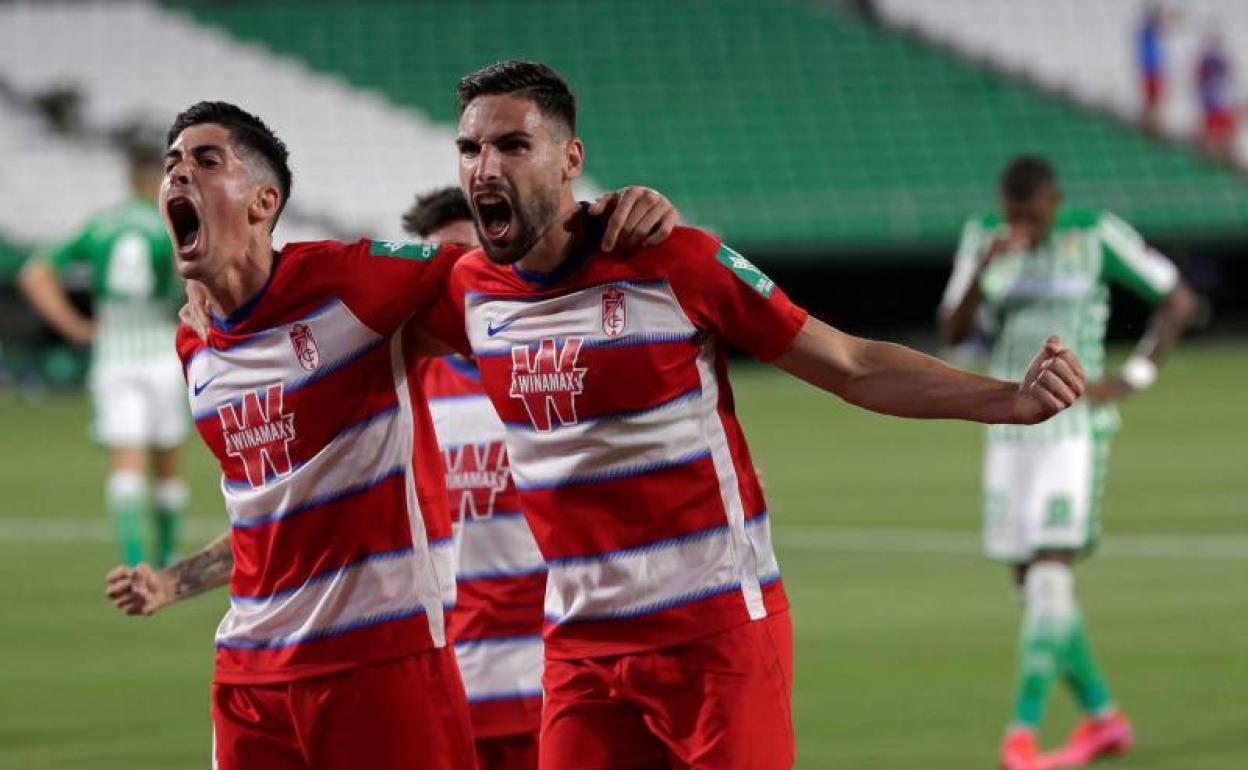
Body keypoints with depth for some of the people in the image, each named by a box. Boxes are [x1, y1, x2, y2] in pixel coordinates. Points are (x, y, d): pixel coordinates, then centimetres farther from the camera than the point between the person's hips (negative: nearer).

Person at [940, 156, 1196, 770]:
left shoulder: (1095, 236, -7)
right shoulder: (984, 238, 4)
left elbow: (1177, 299, 1)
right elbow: (954, 332, -1)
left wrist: (1132, 379, -9)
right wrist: (984, 266, -18)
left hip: (1075, 428, -5)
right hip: (1009, 434, 5)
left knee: (1050, 575, -16)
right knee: (1031, 585, 8)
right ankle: (1102, 717, 22)